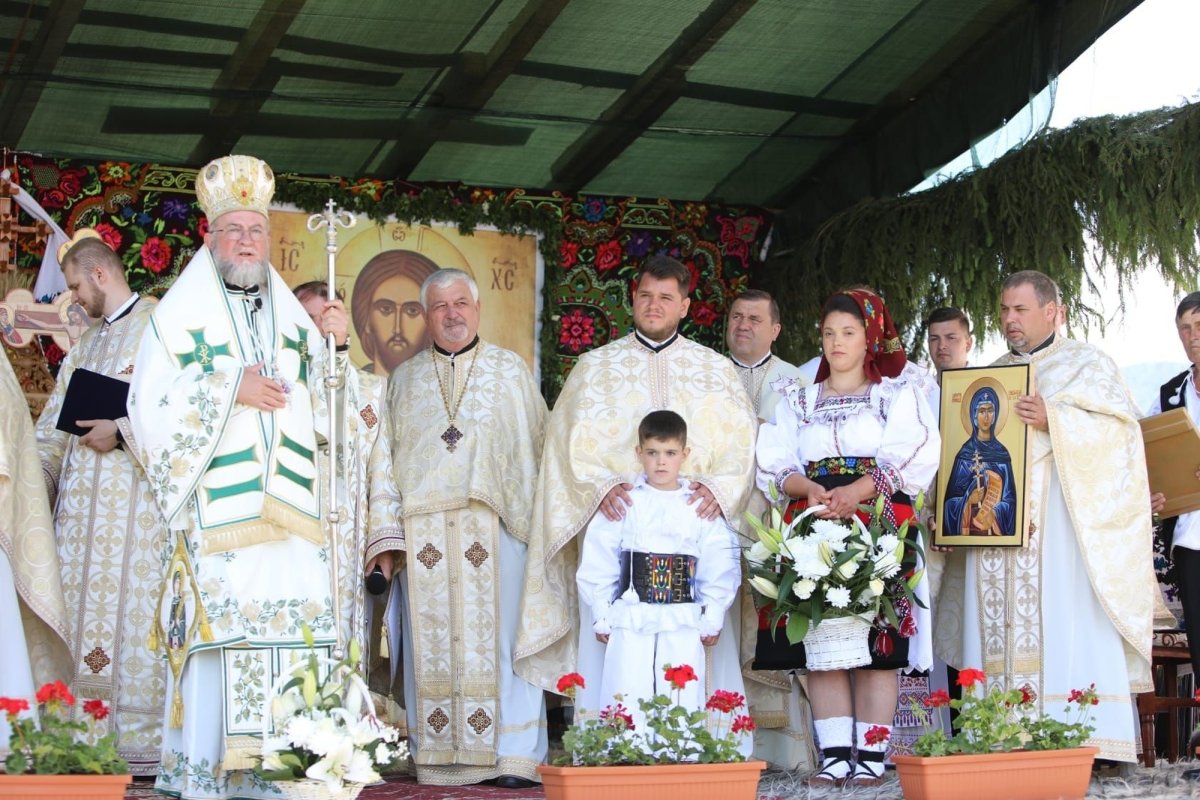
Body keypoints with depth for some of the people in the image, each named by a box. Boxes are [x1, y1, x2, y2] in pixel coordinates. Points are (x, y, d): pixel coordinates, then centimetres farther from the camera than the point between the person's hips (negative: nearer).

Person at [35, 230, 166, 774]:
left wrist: (120, 429, -14)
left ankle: (140, 744, -11)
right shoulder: (85, 346, 24)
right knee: (83, 607, 1)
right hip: (82, 499, 8)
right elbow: (55, 427, 25)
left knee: (130, 614, -11)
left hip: (136, 498, -7)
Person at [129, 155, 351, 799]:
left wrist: (337, 347, 0)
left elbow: (326, 411, 15)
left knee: (295, 636, -4)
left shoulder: (294, 318, 18)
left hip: (290, 511, 4)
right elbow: (151, 406, -3)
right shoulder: (180, 316, 5)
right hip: (218, 513, -4)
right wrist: (231, 389, -11)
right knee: (220, 628, -10)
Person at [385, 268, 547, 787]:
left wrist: (531, 520, -1)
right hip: (423, 529, 2)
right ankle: (437, 757, 4)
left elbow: (535, 448, 8)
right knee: (431, 641, -1)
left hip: (494, 527, -2)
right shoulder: (405, 379, 15)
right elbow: (386, 461, 13)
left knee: (498, 639, -5)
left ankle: (514, 756, -3)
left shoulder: (511, 371, 11)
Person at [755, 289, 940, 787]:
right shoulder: (798, 401, 21)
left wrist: (857, 490, -16)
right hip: (815, 525, 3)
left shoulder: (897, 395, 12)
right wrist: (809, 489, -12)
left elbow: (912, 458, -3)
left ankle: (870, 755, -7)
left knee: (877, 640, -9)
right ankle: (835, 755, -4)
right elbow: (775, 466, 9)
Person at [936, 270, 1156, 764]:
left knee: (1063, 626, -13)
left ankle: (1079, 742, -14)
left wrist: (1053, 421, -17)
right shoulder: (991, 374, 25)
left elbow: (1118, 427, -4)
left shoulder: (1086, 364, 9)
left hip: (1059, 516, -5)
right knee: (1001, 631, -2)